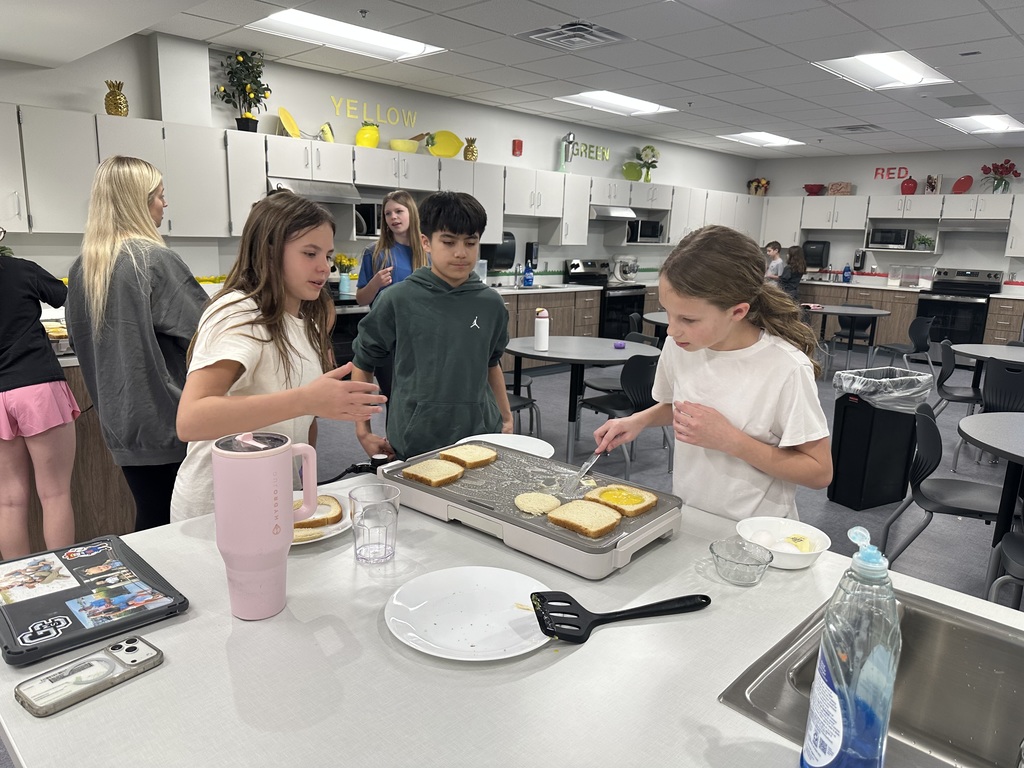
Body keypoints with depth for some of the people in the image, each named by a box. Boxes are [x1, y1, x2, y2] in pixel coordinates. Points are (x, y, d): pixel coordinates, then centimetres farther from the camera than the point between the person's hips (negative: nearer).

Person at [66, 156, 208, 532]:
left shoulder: (81, 268, 8)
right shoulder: (156, 260, -14)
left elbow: (79, 339, 17)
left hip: (119, 423, 7)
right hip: (165, 418, -7)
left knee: (150, 521, 15)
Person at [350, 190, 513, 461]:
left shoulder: (491, 303, 1)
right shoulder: (398, 300, -8)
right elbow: (362, 363, 2)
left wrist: (506, 418, 16)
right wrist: (363, 431, 0)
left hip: (481, 435, 3)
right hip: (414, 442, -2)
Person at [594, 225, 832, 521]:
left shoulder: (786, 368, -18)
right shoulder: (679, 345, -5)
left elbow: (820, 472, -12)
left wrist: (728, 440, -21)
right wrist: (639, 420, -4)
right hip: (686, 515, 3)